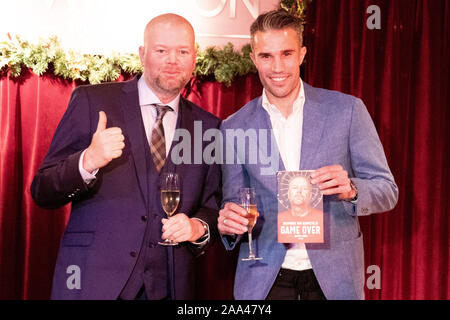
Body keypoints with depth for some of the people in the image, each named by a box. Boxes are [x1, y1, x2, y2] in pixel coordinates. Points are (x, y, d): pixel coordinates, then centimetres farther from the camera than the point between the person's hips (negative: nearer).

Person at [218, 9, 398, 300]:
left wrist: (350, 189, -23)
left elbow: (387, 191, -2)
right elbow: (233, 202, 6)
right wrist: (230, 223, -17)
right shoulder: (234, 128, 0)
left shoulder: (347, 109, -4)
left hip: (333, 276, 0)